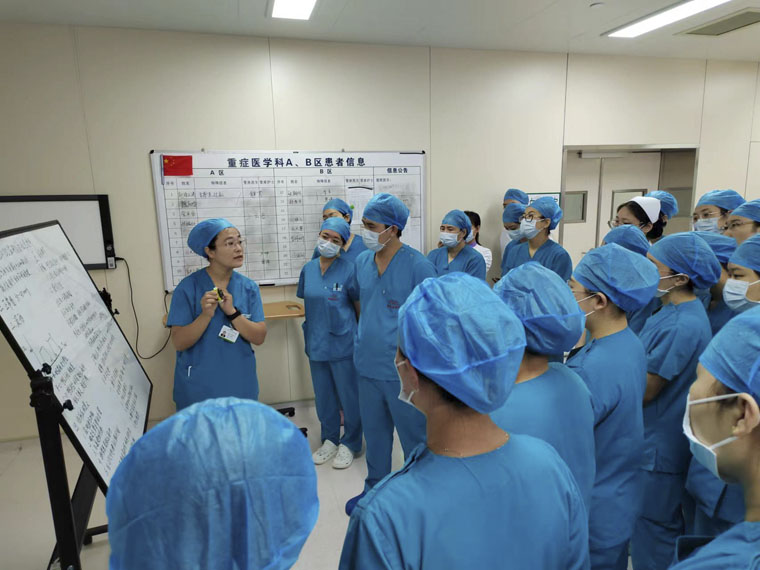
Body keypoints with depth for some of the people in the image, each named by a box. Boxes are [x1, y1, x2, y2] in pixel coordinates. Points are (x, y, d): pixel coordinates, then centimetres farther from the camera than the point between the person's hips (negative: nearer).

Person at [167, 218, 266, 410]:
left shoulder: (249, 287, -3)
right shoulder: (188, 288, -11)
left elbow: (259, 337, -7)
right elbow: (178, 343, -12)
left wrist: (232, 312, -21)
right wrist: (206, 315, -27)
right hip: (198, 389, -3)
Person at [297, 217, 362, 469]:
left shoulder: (348, 270, -12)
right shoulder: (308, 269, 3)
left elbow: (360, 306, -5)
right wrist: (310, 335, 12)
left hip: (342, 342, -5)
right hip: (315, 343, 5)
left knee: (349, 395, 8)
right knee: (323, 395, 18)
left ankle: (350, 444, 28)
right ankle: (329, 440, 37)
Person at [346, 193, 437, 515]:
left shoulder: (418, 266, -16)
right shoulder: (362, 261, 2)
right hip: (367, 365, 6)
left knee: (414, 435, 11)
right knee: (374, 432, 22)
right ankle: (374, 487, 44)